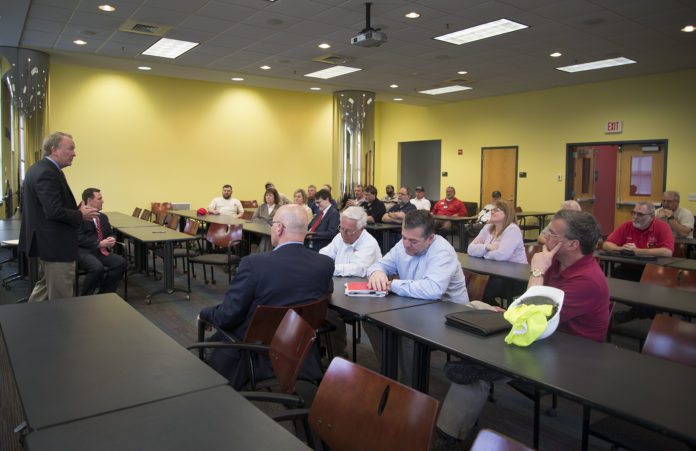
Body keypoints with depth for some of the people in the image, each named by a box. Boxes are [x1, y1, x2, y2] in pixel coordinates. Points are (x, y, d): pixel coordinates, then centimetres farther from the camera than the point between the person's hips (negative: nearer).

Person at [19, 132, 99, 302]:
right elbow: (54, 211, -27)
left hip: (45, 242, 11)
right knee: (61, 296, -1)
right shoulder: (47, 173, -21)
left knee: (45, 286, 24)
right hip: (57, 247, -11)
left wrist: (77, 208, 6)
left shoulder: (38, 168, 12)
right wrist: (80, 215, -11)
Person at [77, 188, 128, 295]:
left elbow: (110, 233, 28)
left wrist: (111, 240, 4)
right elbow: (79, 238, -15)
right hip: (83, 251, -7)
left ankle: (104, 294, -4)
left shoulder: (103, 217, 21)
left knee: (122, 262, -19)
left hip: (101, 251, 7)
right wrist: (99, 243, -18)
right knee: (98, 267, -35)